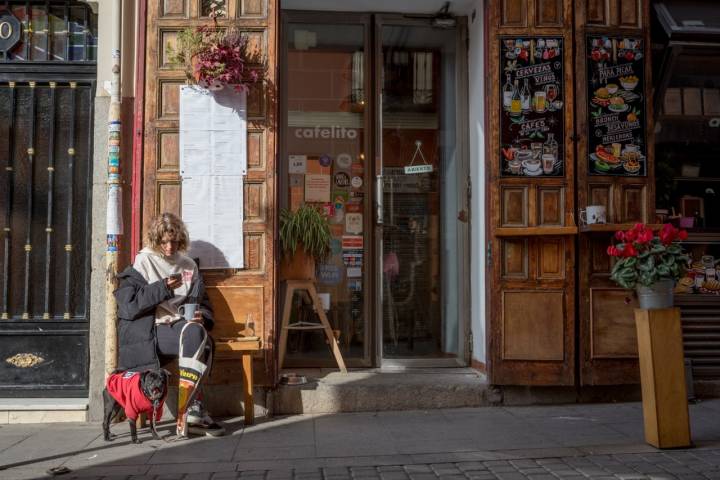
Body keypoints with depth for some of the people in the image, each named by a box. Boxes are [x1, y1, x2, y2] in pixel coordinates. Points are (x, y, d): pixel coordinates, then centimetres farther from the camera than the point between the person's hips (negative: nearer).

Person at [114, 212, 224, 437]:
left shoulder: (188, 266, 20)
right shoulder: (143, 263, 7)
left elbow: (202, 303, 22)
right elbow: (128, 305, -5)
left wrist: (201, 316, -2)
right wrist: (162, 289, -13)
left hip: (177, 325, 4)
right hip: (147, 330, -4)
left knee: (197, 332, -33)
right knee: (193, 336, -33)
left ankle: (193, 411, -31)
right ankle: (193, 409, -29)